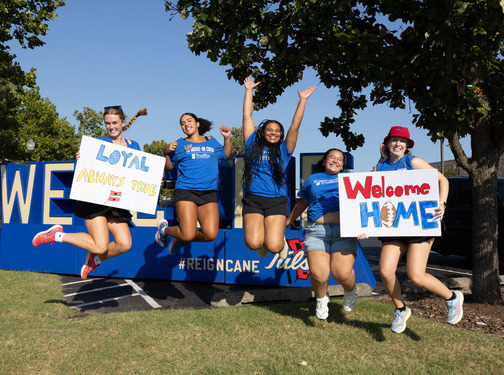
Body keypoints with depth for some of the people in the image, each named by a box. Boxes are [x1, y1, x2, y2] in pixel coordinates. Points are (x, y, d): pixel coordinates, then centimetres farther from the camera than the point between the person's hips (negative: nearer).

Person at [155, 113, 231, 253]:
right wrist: (167, 153, -6)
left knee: (211, 235, -12)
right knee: (188, 234, -13)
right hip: (186, 191, -3)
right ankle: (164, 229, 19)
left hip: (209, 193, 3)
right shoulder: (180, 144, 11)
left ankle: (182, 239, 16)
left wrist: (227, 138, 18)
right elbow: (169, 167, 12)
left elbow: (226, 155, 32)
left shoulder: (211, 142, 18)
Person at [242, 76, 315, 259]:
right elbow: (247, 116, 14)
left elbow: (295, 126, 6)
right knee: (253, 243, -18)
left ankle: (280, 240, 23)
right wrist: (249, 90, 16)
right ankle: (263, 239, 20)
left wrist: (302, 100, 5)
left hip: (277, 201, 0)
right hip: (253, 200, 0)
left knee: (273, 247, -15)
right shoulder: (253, 145, 12)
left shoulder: (284, 150, 13)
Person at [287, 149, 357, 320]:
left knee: (342, 273, -16)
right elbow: (302, 203, 34)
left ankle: (349, 291, 21)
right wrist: (289, 220, 40)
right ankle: (321, 299, 18)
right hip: (316, 231, 1)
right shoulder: (312, 179, 23)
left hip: (343, 230, 0)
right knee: (318, 273, -15)